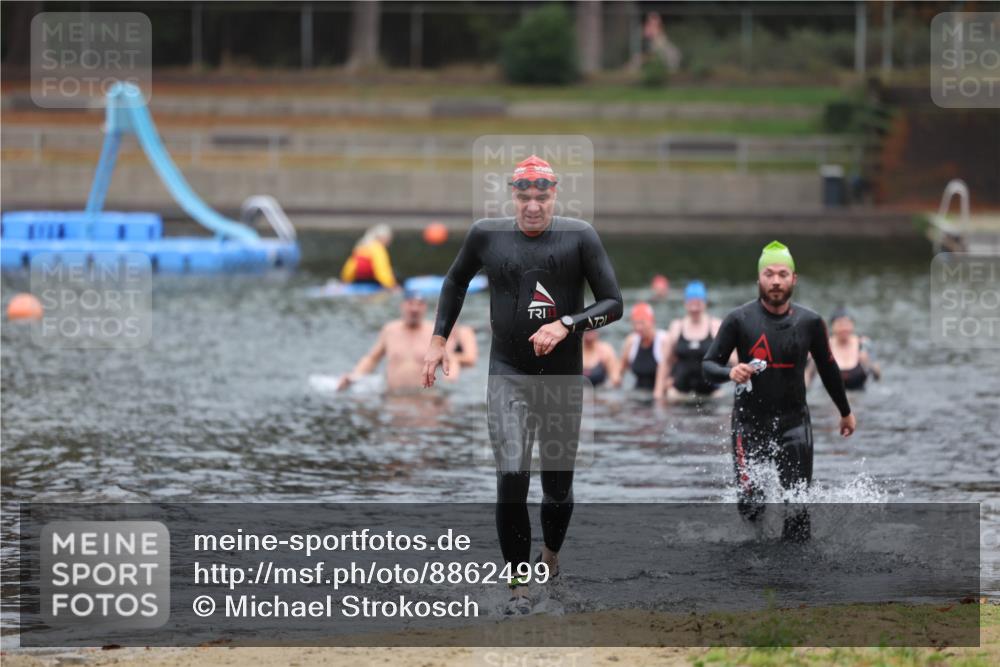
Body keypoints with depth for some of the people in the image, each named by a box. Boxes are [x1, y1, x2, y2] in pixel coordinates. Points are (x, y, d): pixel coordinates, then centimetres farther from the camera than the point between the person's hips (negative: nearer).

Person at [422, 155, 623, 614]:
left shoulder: (579, 237, -5)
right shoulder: (486, 235, 1)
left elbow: (614, 304, -5)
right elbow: (456, 281, 20)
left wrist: (566, 325, -20)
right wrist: (438, 340, 15)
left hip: (563, 377, 0)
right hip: (508, 374, 0)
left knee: (558, 487, 8)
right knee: (512, 477, -16)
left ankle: (551, 556, 38)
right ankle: (519, 585, -9)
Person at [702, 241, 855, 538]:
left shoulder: (809, 322, 2)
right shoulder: (739, 320, -5)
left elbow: (828, 368, 17)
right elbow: (708, 365, -2)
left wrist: (845, 412, 26)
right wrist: (731, 373, -25)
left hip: (794, 423, 1)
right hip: (750, 423, -1)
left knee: (798, 509, -6)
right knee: (751, 507, -5)